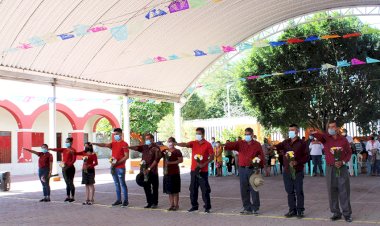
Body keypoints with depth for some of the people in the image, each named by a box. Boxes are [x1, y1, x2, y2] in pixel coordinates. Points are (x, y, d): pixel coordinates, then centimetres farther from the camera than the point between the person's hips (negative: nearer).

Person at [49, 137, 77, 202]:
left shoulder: (73, 150, -7)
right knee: (67, 183, 12)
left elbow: (74, 159, -15)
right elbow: (58, 150, 2)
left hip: (70, 168, -7)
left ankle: (72, 197, 2)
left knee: (70, 183, -4)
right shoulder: (64, 150, 15)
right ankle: (68, 196, 19)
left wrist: (69, 165, -25)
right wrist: (50, 149, -12)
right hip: (64, 168, 7)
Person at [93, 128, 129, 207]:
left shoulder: (124, 144, -6)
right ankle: (118, 200, 18)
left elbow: (126, 156, -11)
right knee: (116, 184, 11)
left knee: (122, 184, -2)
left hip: (120, 168, -7)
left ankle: (126, 201, 4)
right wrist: (94, 143, -15)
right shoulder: (113, 143, 14)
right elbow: (104, 145, 0)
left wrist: (117, 162, -17)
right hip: (113, 167, 7)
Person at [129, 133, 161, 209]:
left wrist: (149, 169, -18)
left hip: (153, 171, -5)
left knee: (154, 187, 3)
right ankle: (149, 202, 17)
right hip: (145, 171, 6)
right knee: (146, 187, 8)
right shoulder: (144, 147, 12)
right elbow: (137, 148, -3)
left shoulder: (156, 148, -6)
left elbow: (156, 160, -12)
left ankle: (155, 203, 12)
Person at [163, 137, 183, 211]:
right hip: (167, 172, 6)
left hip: (175, 172, -6)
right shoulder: (165, 151, 13)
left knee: (175, 190, -2)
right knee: (169, 190, 7)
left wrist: (171, 162, -18)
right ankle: (171, 205, 15)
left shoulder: (177, 151, -5)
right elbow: (164, 160, 23)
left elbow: (181, 160, -13)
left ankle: (176, 205, 4)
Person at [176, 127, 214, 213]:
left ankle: (207, 207, 9)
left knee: (205, 189, 0)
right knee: (193, 189, 9)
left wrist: (204, 164, -15)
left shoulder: (207, 145, -4)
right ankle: (194, 205, 21)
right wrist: (175, 144, -29)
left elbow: (212, 156, -5)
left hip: (203, 171, -4)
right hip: (193, 170, 4)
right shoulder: (193, 143, 5)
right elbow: (185, 144, -11)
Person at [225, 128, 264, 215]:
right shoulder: (240, 143, 8)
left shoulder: (257, 145, 5)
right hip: (242, 169, 2)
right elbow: (232, 145, -10)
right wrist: (224, 145, -31)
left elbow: (261, 157, 4)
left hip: (252, 169, -2)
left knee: (253, 189, 0)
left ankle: (255, 208, 11)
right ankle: (247, 208, 17)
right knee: (244, 190, 6)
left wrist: (259, 167, -4)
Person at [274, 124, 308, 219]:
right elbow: (278, 146, -5)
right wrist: (273, 147, -28)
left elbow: (306, 156, -4)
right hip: (287, 171, 4)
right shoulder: (286, 142, 12)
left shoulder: (302, 143, 0)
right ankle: (292, 210, 19)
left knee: (299, 192, 0)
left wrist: (297, 162, -18)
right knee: (290, 191, 9)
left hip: (298, 171, -4)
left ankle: (300, 211, 9)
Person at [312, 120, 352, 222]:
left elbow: (349, 152, 7)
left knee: (344, 192, 2)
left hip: (342, 168, -1)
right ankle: (336, 213, 17)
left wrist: (343, 162, -9)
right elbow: (318, 136, -20)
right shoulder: (326, 138, 0)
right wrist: (313, 133, -44)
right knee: (332, 192, 6)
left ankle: (347, 214, 12)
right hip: (330, 169, 1)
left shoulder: (343, 139, 2)